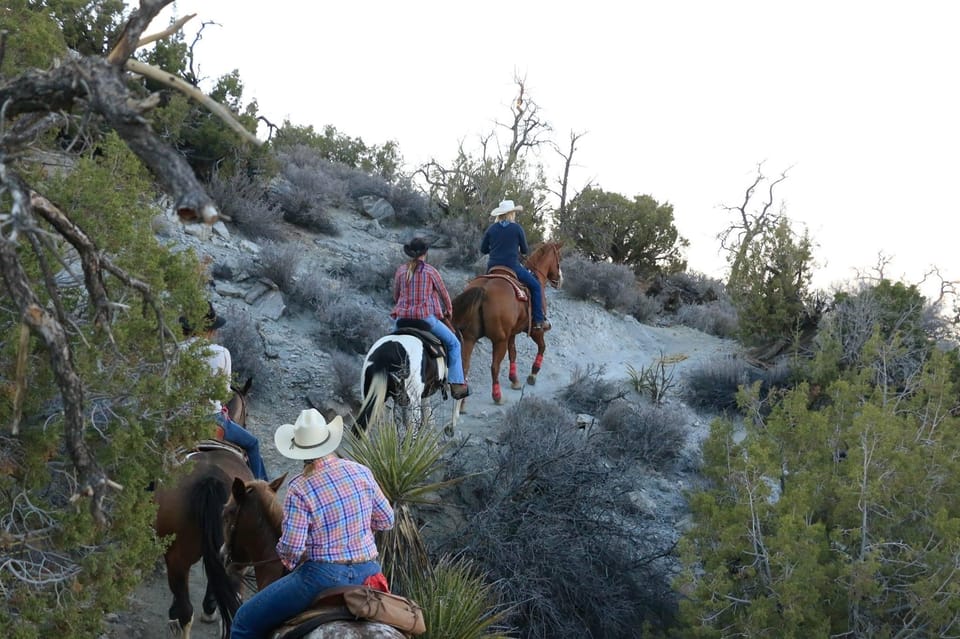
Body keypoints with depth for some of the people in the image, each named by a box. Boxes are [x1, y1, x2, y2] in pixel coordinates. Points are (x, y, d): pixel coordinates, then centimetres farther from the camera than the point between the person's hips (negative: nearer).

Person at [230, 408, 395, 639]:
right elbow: (386, 521, 10)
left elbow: (291, 548, -14)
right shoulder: (362, 472, 1)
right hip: (368, 572, 6)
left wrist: (290, 563, 9)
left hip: (325, 576, -5)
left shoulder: (300, 488, -13)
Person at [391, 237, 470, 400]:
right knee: (453, 344, 13)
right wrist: (449, 310, 29)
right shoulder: (430, 271, -1)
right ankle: (457, 384, 5)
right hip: (426, 317, -3)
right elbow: (443, 293, 10)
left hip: (402, 318, 3)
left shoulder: (400, 270, 7)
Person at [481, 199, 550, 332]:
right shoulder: (517, 228, -3)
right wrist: (523, 252, 26)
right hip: (512, 267, -4)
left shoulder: (491, 229, 6)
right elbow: (525, 250, 2)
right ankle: (539, 321, 3)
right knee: (536, 286, 10)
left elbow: (483, 250, 10)